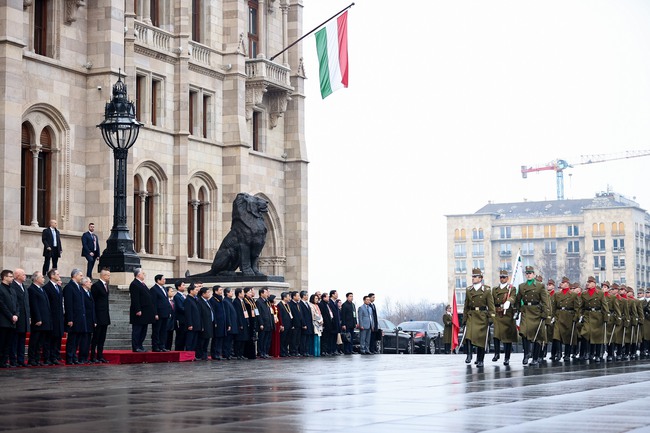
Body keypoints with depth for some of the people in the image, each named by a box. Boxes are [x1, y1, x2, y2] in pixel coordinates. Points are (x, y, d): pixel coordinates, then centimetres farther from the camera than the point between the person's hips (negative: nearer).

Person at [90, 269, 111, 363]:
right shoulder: (96, 285, -11)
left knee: (102, 338, 10)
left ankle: (100, 356, 14)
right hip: (98, 316, -8)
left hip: (105, 317, 8)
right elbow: (93, 301, -12)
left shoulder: (105, 285, 15)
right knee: (96, 337, -4)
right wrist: (94, 318, -14)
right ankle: (93, 357, 0)